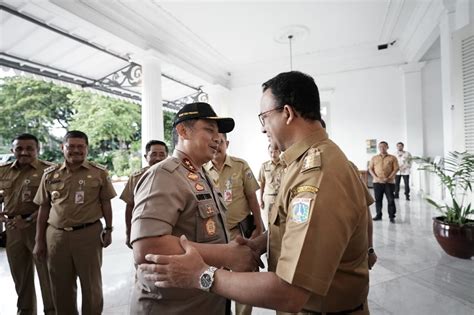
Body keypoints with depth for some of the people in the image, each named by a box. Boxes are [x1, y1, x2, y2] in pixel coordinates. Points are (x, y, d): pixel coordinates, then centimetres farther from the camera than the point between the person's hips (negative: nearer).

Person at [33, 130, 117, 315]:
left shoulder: (99, 173, -2)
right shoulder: (50, 175, 5)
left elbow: (106, 203, 2)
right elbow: (44, 209, 9)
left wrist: (108, 229, -1)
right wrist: (39, 240, 8)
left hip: (89, 234, -2)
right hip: (56, 235, 3)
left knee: (91, 284, 11)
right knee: (61, 286, 18)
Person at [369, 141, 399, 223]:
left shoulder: (392, 158, 4)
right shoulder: (374, 158, 10)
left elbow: (396, 169, -1)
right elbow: (370, 169, 6)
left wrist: (388, 178, -12)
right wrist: (376, 178, -8)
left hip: (389, 182, -2)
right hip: (377, 182, 2)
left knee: (391, 200, -1)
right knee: (378, 199, 7)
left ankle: (392, 216, 9)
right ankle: (378, 215, 18)